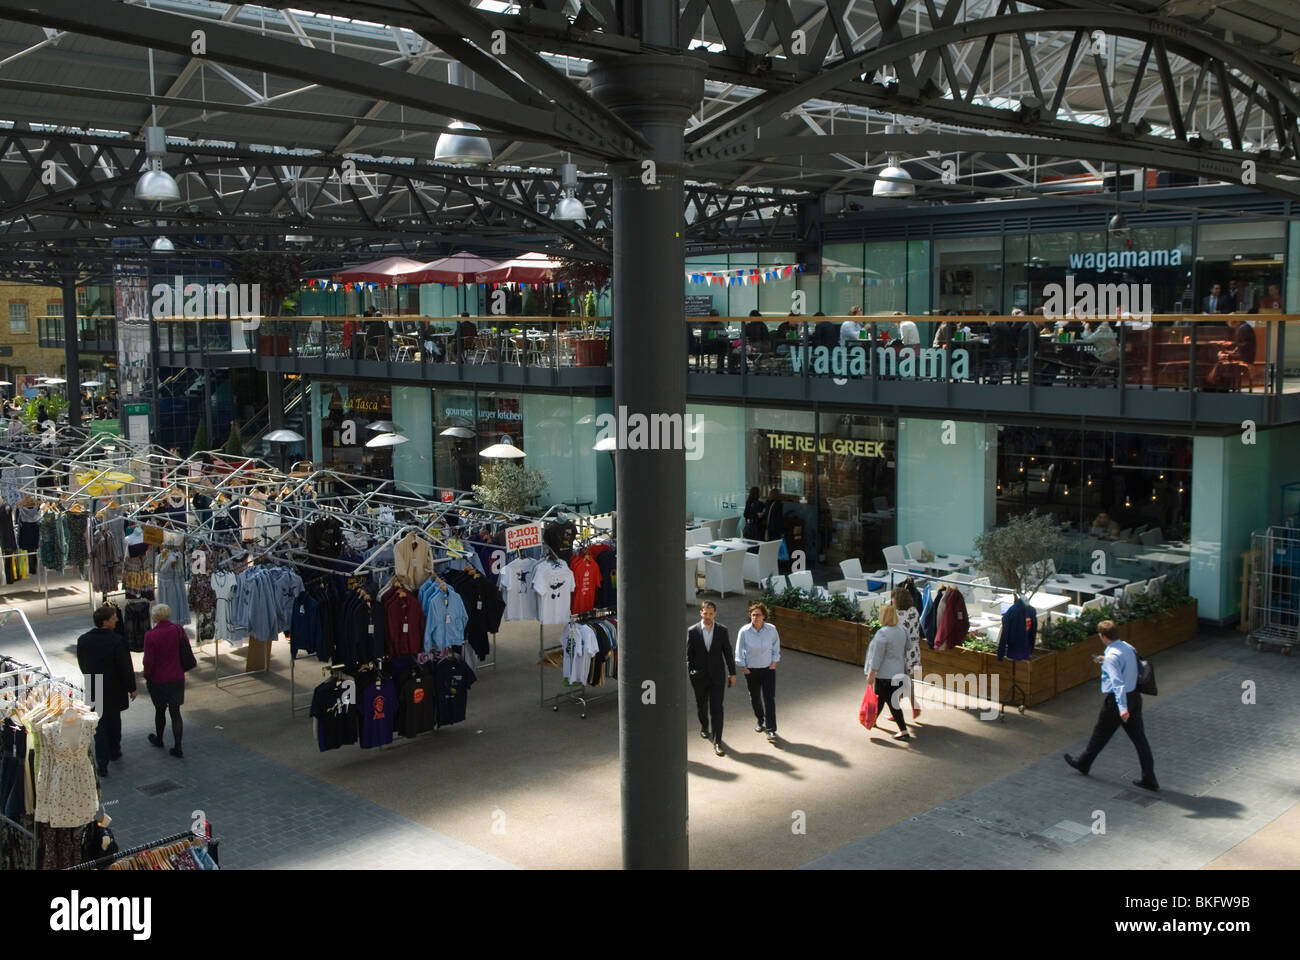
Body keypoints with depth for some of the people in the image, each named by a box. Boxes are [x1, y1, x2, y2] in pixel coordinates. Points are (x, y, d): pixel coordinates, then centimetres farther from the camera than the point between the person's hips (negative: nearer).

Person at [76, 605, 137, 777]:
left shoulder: (83, 640, -4)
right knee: (114, 722, 19)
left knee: (100, 725, 7)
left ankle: (102, 764, 2)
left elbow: (82, 665, 8)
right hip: (114, 689, -2)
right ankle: (114, 752, 37)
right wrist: (132, 688, -4)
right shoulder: (117, 641, -19)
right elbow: (126, 667, -15)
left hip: (93, 690, 3)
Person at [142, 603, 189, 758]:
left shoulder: (150, 636, -16)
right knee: (175, 712, 6)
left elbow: (148, 661, -14)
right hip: (177, 678, 2)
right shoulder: (178, 631, -6)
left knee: (160, 710, 18)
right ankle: (177, 747, 5)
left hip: (158, 680, -2)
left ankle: (159, 739, 38)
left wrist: (147, 677, 3)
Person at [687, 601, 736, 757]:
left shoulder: (722, 631, -3)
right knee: (702, 706, 18)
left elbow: (728, 652, 3)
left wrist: (732, 673, 6)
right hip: (699, 676, 1)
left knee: (717, 709, -7)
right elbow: (689, 655, -1)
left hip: (717, 675, -1)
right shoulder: (692, 631, -5)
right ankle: (704, 726, 48)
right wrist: (690, 673, -4)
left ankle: (717, 742, -6)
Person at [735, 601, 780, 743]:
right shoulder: (744, 631, -13)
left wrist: (774, 663, 0)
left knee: (769, 698, -6)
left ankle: (771, 730, -3)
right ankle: (759, 721, 37)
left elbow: (776, 647, 6)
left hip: (768, 669, 0)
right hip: (751, 670, 0)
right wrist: (744, 667, -3)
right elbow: (739, 651, -2)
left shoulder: (771, 630, -9)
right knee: (755, 698, 13)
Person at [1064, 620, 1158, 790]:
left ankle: (1083, 763, 33)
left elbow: (1118, 683, -30)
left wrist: (1122, 708, -36)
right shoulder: (1128, 647, 3)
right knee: (1139, 737, 9)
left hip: (1117, 699, -7)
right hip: (1134, 696, 7)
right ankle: (1149, 779, 11)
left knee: (1100, 734, 13)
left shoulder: (1112, 657, -22)